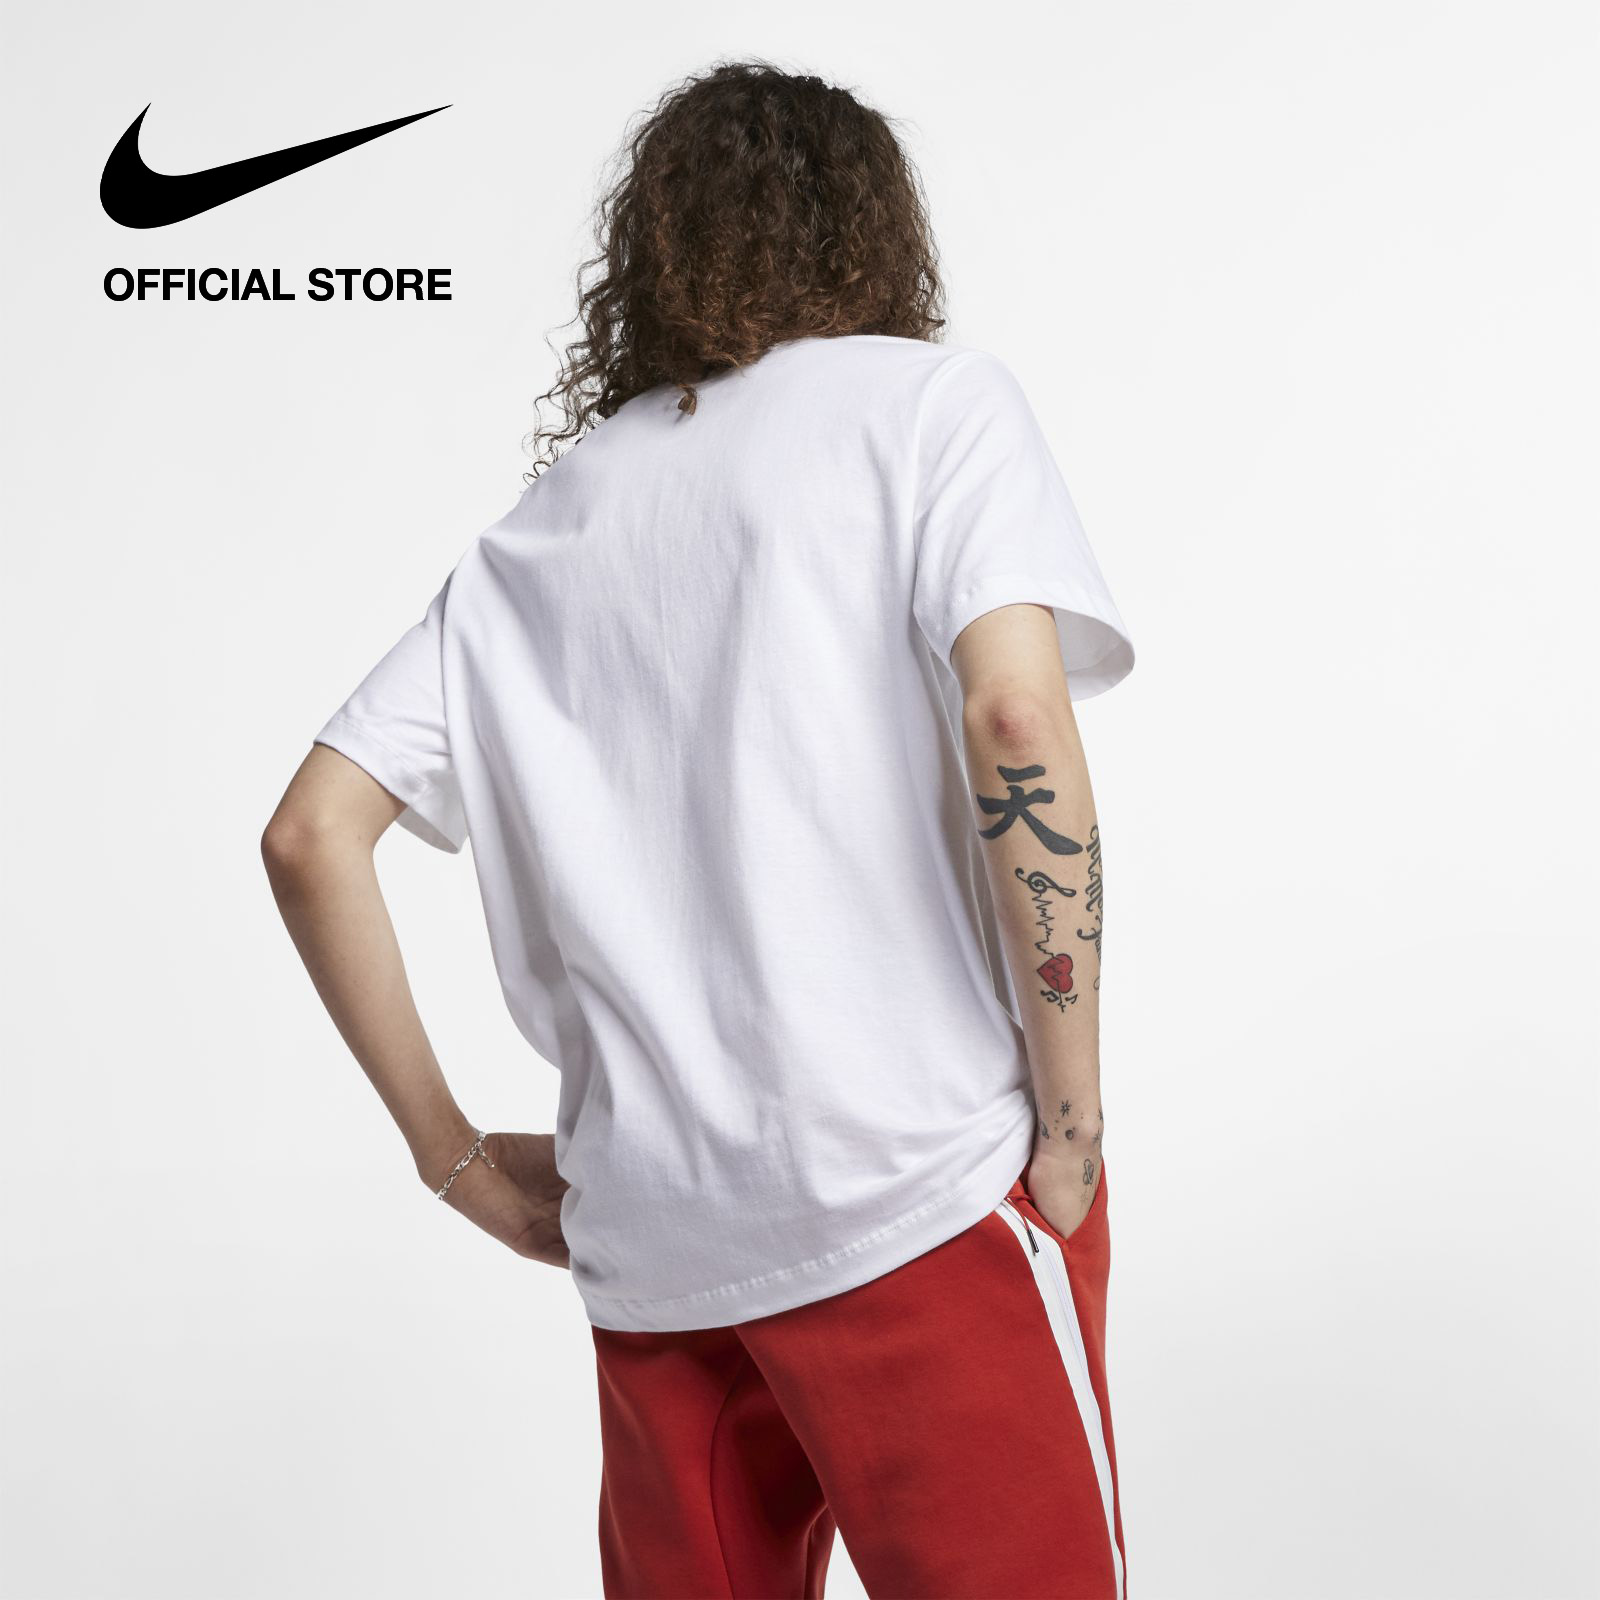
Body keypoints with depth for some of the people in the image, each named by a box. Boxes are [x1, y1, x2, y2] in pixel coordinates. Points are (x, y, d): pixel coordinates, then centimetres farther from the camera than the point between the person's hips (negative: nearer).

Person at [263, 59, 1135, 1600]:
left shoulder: (541, 522, 16)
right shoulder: (927, 395, 3)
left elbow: (310, 835, 11)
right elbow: (1015, 718, -14)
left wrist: (455, 1155, 15)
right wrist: (1069, 1128, -8)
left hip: (645, 1242, 5)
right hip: (922, 1188, -5)